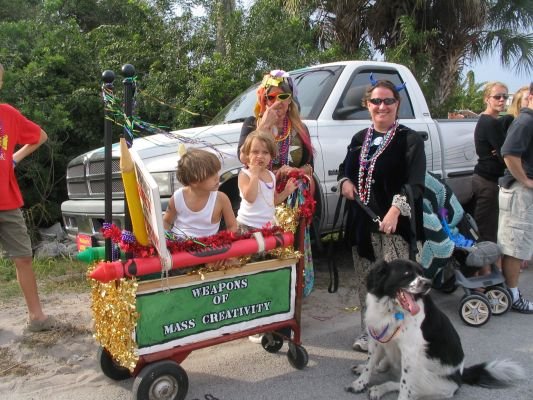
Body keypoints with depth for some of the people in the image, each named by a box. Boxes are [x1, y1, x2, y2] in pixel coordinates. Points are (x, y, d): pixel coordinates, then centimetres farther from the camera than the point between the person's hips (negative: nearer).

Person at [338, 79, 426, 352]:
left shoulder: (409, 140, -4)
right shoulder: (360, 139, 14)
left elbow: (415, 183, -15)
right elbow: (345, 168, 27)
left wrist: (396, 209, -30)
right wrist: (345, 182, 3)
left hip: (394, 223, -6)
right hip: (361, 221, 6)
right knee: (365, 283, 14)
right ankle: (369, 333, 30)